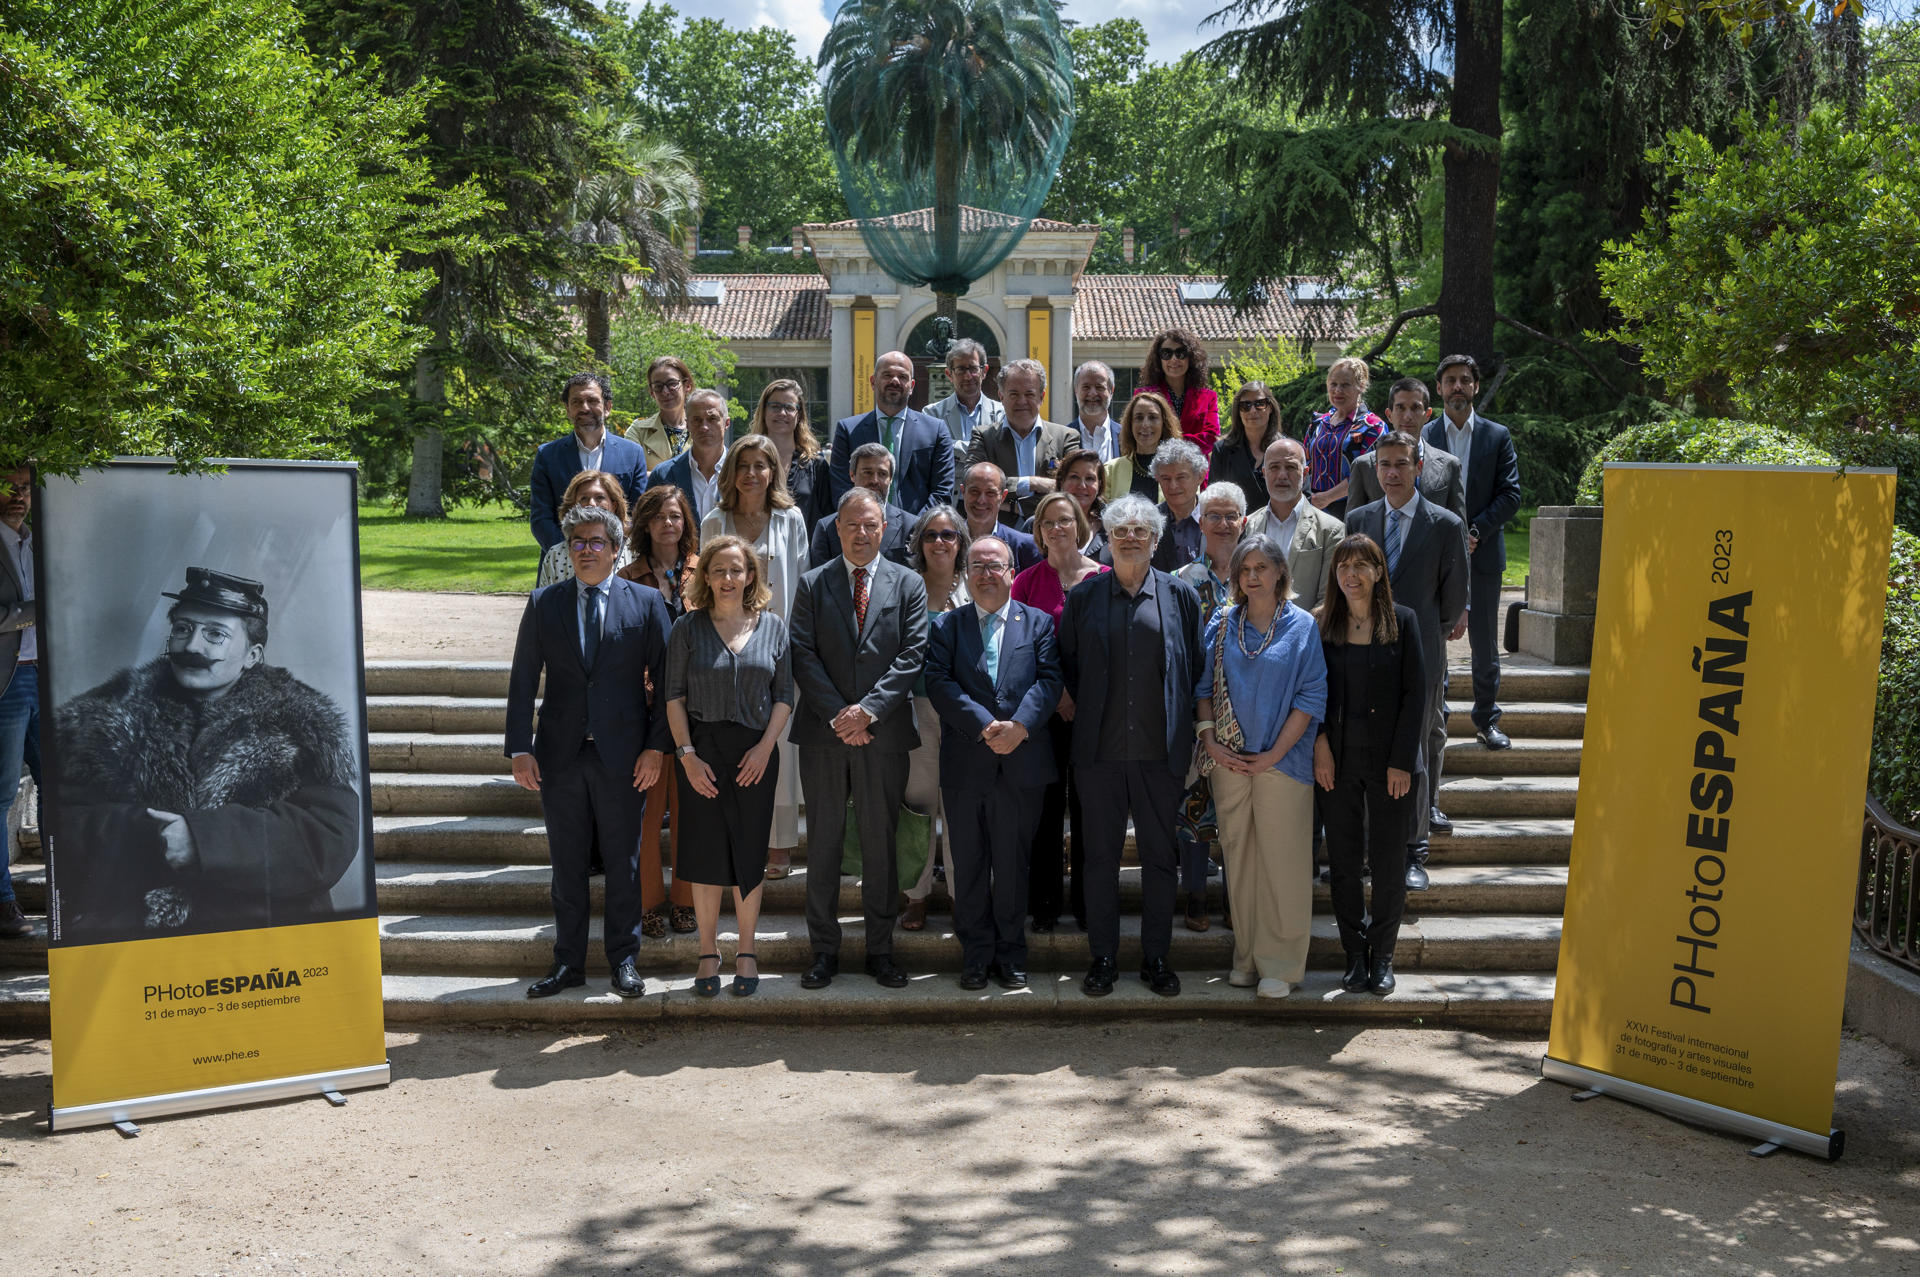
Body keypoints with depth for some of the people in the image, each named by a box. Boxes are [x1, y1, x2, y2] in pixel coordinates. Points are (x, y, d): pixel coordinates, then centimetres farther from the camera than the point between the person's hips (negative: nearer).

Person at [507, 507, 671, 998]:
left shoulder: (646, 602, 1)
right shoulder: (543, 603, 5)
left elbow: (665, 680, 0)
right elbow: (523, 681, 4)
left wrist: (656, 746, -7)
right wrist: (520, 749, -4)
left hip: (623, 755, -2)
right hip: (560, 755, 2)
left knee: (623, 860, 7)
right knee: (566, 863, 10)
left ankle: (623, 958, 20)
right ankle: (568, 962, 21)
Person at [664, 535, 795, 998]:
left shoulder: (773, 626, 6)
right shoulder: (688, 628, 2)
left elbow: (784, 695, 5)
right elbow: (674, 696, 0)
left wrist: (766, 747, -7)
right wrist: (687, 754, -9)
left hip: (756, 753, 1)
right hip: (702, 752, -1)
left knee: (750, 854, 4)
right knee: (705, 853, 2)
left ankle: (747, 952, 16)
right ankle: (708, 952, 14)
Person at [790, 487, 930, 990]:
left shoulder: (908, 584, 6)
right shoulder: (813, 584, 7)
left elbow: (913, 655, -3)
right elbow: (803, 656, 0)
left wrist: (869, 709, -13)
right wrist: (837, 715, -11)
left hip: (884, 733, 0)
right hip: (824, 734, 1)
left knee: (881, 845, 6)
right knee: (823, 844, 5)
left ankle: (881, 950, 15)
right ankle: (824, 951, 14)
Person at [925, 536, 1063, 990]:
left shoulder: (1038, 623, 7)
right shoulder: (946, 626, 7)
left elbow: (1048, 680, -4)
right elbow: (939, 682, -6)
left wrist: (1018, 726, -19)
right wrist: (985, 726, -17)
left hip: (1021, 764, 0)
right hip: (964, 764, 1)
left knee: (1013, 863, 7)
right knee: (969, 864, 8)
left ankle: (1011, 953, 20)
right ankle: (976, 954, 20)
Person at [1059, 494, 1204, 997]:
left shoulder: (1180, 596, 3)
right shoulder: (1083, 597, 4)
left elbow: (1196, 669, 5)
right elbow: (1067, 667, 11)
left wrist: (1189, 737, 2)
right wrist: (1079, 715, 4)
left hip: (1161, 750, 0)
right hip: (1100, 749, 0)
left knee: (1161, 857, 7)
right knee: (1101, 856, 8)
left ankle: (1156, 956, 20)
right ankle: (1103, 956, 19)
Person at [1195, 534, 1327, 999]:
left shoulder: (1302, 627, 0)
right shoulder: (1222, 624, 8)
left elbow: (1311, 697, -4)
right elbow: (1204, 686, 10)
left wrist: (1274, 753, -11)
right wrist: (1210, 741, -4)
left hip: (1282, 763, -3)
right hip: (1228, 760, 3)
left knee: (1283, 862, -1)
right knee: (1239, 859, 8)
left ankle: (1280, 964, 8)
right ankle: (1247, 956, 18)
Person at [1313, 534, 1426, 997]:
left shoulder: (1402, 621, -1)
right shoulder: (1323, 624, 4)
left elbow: (1415, 693, -3)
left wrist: (1402, 760, -9)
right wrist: (1320, 743, -8)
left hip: (1390, 758, -2)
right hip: (1340, 757, 2)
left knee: (1388, 860, 4)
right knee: (1343, 858, 4)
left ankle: (1382, 955, 17)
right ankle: (1355, 953, 16)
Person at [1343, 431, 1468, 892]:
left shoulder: (1445, 525, -1)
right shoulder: (1357, 520, 7)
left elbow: (1454, 597, 5)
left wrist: (1425, 636, 11)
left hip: (1421, 656, -2)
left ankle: (1413, 854, 13)